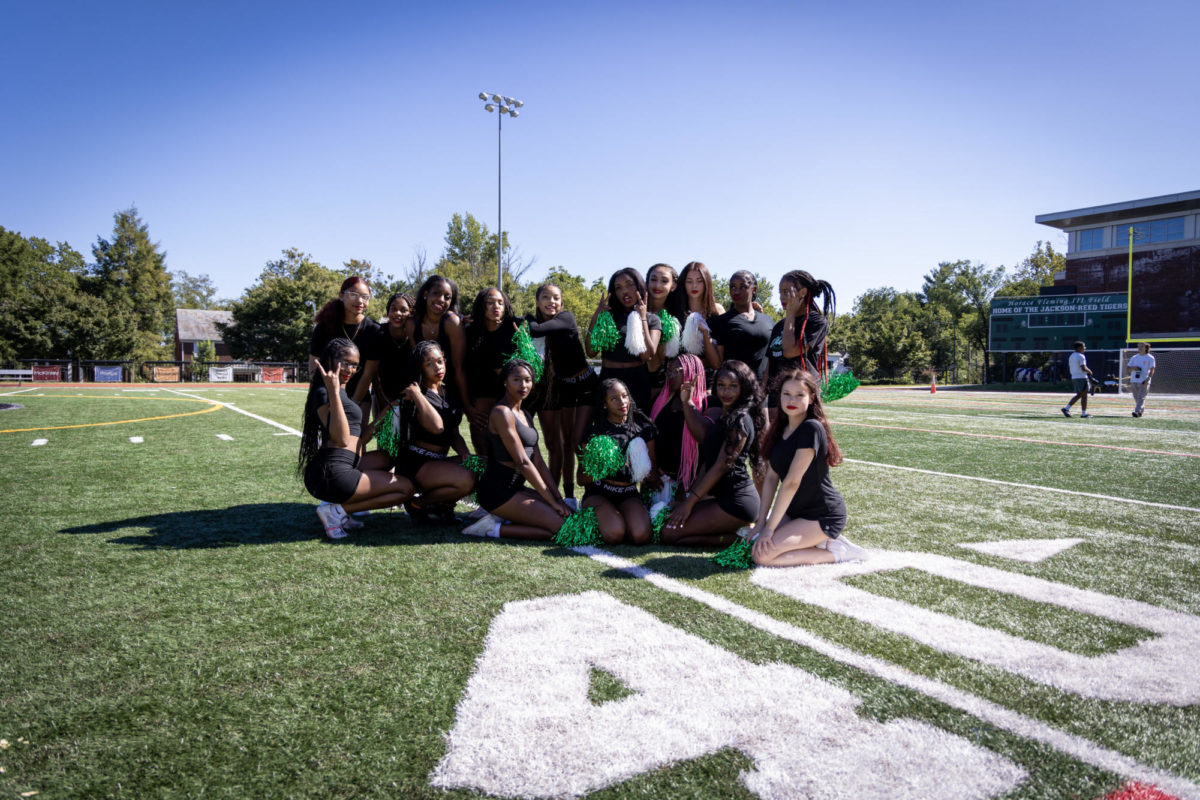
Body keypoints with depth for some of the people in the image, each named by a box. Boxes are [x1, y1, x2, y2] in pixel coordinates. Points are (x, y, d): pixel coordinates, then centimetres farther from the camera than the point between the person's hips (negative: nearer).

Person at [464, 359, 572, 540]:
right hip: (498, 490, -9)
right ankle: (494, 528, -7)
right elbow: (523, 462, -17)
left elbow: (538, 461, 12)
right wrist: (552, 501, -15)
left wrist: (558, 497, 4)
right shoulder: (501, 412, -14)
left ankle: (502, 517, 5)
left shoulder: (526, 415, 15)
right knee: (559, 527, -16)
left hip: (515, 488, 9)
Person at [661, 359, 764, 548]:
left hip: (736, 502, -10)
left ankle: (734, 537, -5)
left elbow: (722, 466, -17)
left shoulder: (740, 421, -14)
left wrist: (689, 502, -14)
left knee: (669, 533, -12)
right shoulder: (725, 417, 15)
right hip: (723, 496, 10)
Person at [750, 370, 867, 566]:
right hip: (796, 511, 9)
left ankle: (836, 552, -5)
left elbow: (792, 482, -22)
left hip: (823, 516, -9)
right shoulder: (780, 428, 6)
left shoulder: (811, 429, -21)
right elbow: (771, 477, 4)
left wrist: (769, 528, -20)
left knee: (762, 554, -19)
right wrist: (761, 522, -2)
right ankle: (820, 542, 9)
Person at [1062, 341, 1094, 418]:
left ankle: (1066, 408, 3)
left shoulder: (1071, 356, 14)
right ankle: (1084, 413, 0)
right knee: (1084, 395, -2)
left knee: (1079, 395, 14)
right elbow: (1083, 368, -21)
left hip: (1074, 377, 9)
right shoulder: (1081, 356, -13)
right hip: (1081, 378, -9)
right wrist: (1089, 371, -1)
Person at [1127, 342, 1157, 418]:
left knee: (1141, 397, -14)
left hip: (1144, 381, -5)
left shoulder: (1150, 358, 2)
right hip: (1134, 381, 5)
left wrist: (1148, 378, -19)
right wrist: (1133, 368, -8)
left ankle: (1137, 411, -23)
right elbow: (1128, 368, 16)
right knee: (1136, 398, 10)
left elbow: (1152, 370, -5)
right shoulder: (1134, 358, 16)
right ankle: (1142, 409, 27)